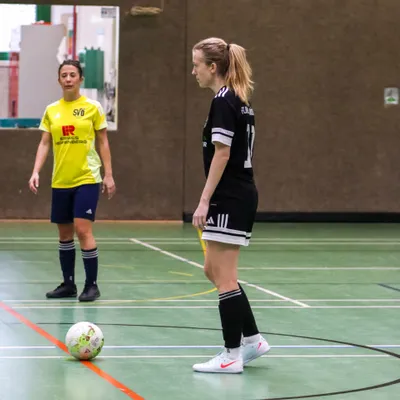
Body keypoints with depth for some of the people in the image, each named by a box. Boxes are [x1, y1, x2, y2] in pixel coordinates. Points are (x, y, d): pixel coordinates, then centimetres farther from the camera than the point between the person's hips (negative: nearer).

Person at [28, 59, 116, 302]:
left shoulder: (93, 107, -1)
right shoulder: (51, 110, 7)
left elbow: (103, 142, 2)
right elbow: (45, 143, 7)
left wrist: (109, 175, -3)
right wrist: (36, 172, -7)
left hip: (87, 178, -4)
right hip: (60, 181, 4)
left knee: (83, 230, -13)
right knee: (64, 233, 9)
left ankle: (92, 285, -3)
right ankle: (68, 284, 20)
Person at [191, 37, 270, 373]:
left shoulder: (223, 102, -14)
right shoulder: (239, 100, 13)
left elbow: (222, 154, -19)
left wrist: (204, 200, -17)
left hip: (229, 198, -10)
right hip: (242, 195, 10)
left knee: (224, 276, -4)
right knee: (214, 270, 16)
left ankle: (232, 355, 1)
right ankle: (252, 339, 18)